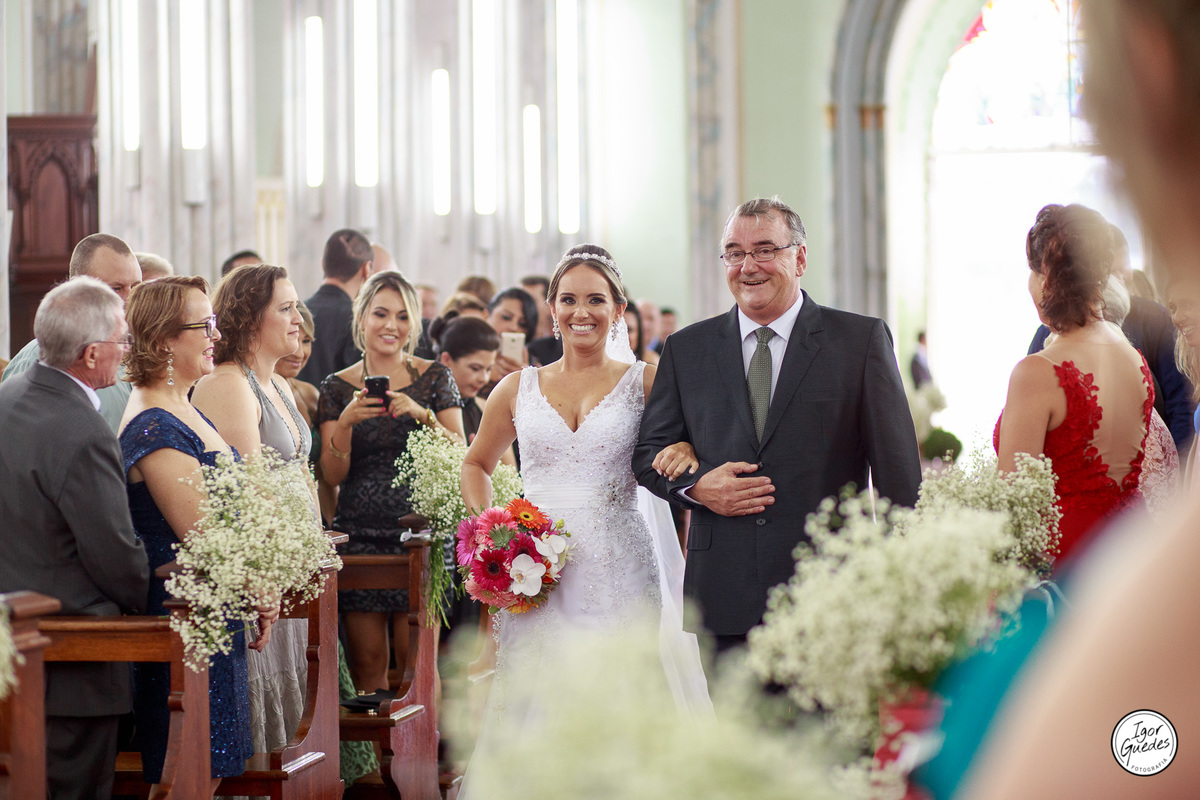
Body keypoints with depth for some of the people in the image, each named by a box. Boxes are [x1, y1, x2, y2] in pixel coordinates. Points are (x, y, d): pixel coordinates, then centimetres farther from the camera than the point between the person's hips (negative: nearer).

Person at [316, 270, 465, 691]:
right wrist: (346, 422, -15)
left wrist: (422, 414, -16)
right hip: (360, 533, 1)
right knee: (366, 661, -1)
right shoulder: (337, 388, 7)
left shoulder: (435, 379, 6)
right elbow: (334, 475, 2)